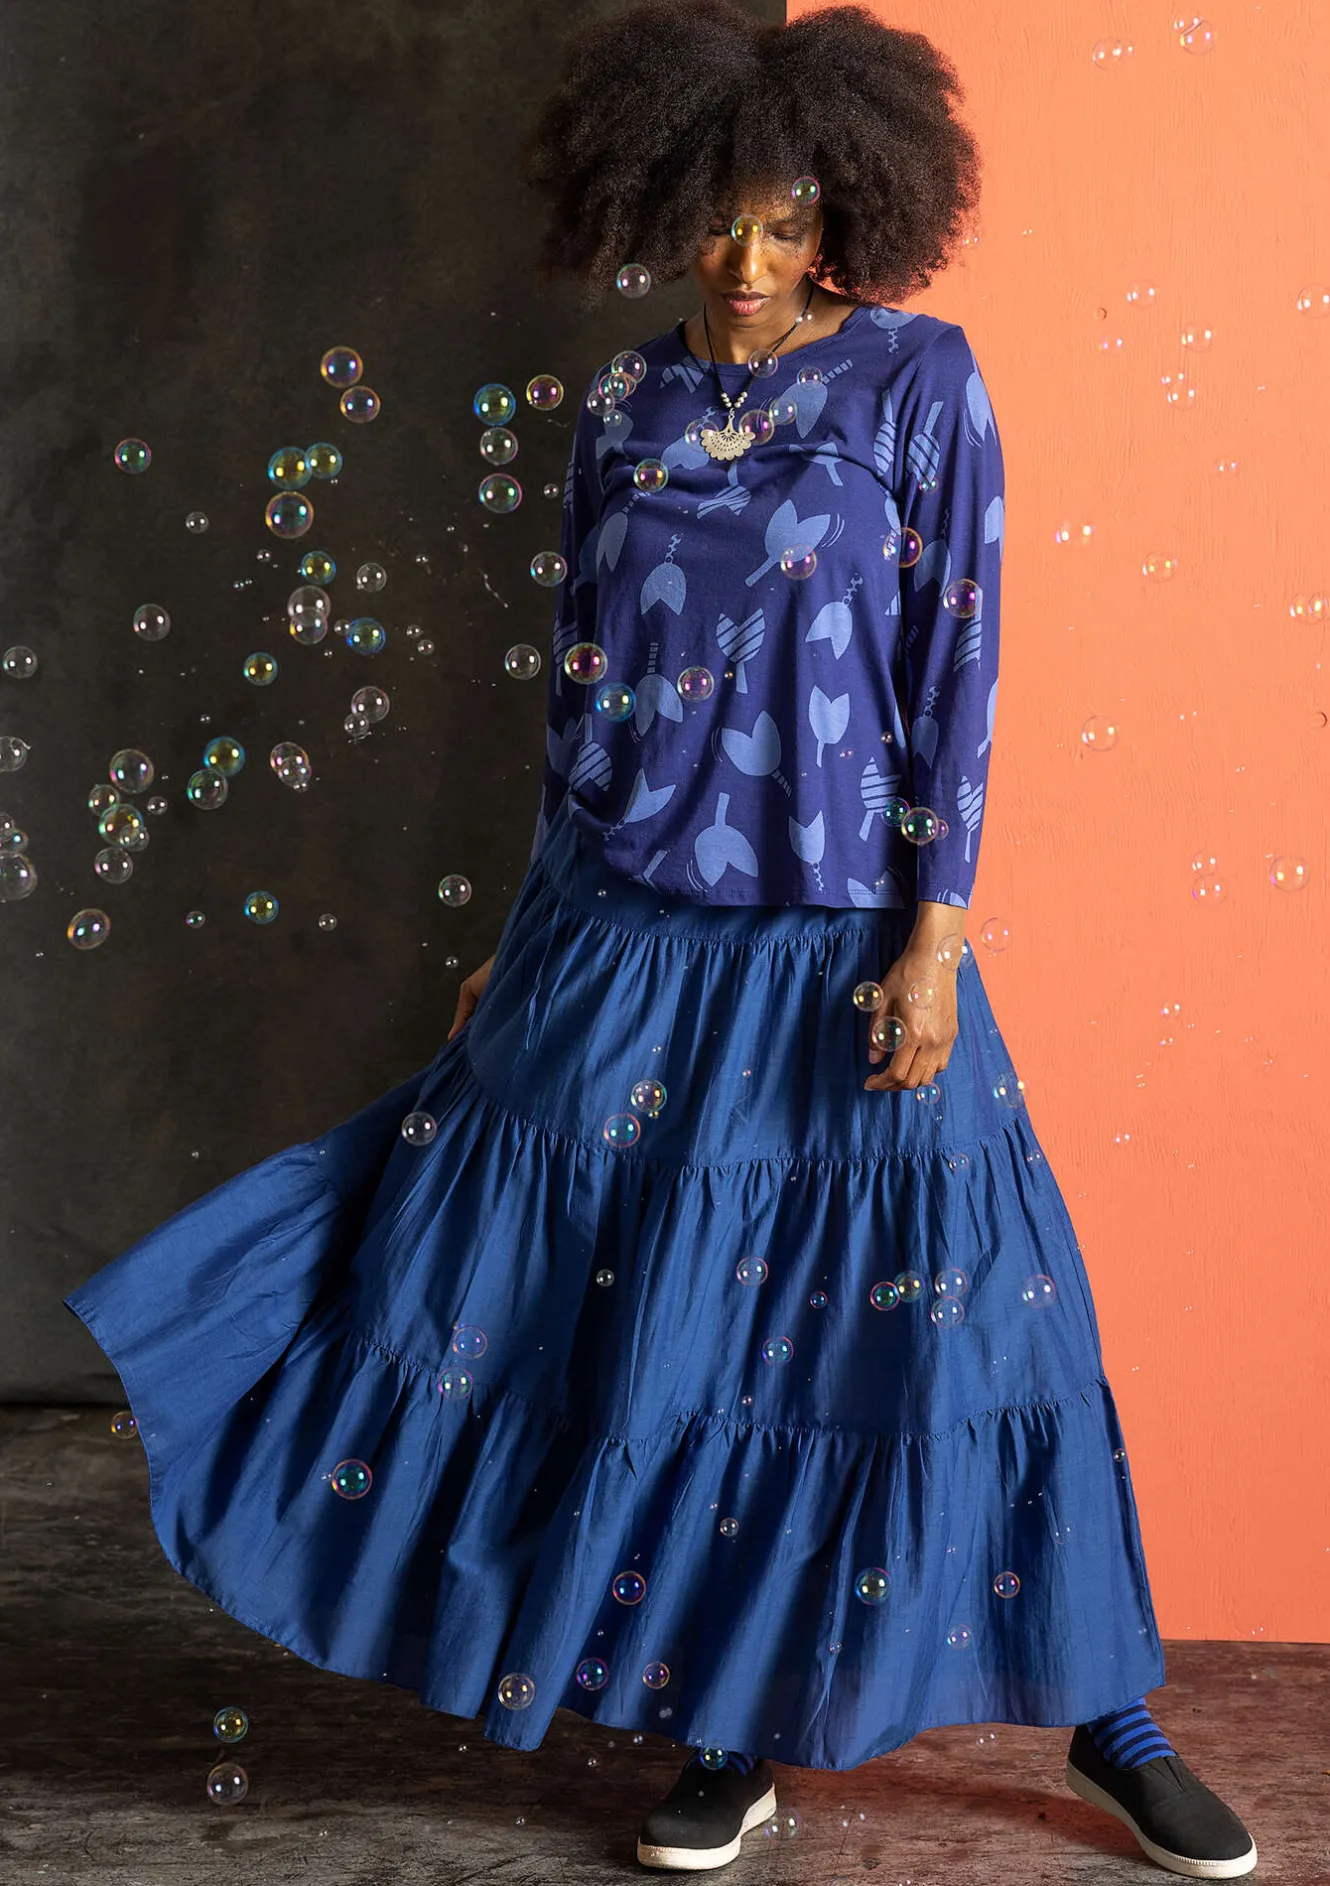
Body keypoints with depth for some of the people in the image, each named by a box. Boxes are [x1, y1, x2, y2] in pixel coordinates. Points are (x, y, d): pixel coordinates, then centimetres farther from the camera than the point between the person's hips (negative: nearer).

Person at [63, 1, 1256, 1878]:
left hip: (836, 942, -3)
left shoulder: (919, 378, -2)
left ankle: (1110, 1718, 19)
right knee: (640, 1308, 5)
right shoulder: (625, 412, 7)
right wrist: (531, 940, 12)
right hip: (626, 936, 4)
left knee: (906, 1310, 0)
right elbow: (583, 687, 12)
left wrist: (933, 934, -13)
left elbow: (955, 666, -6)